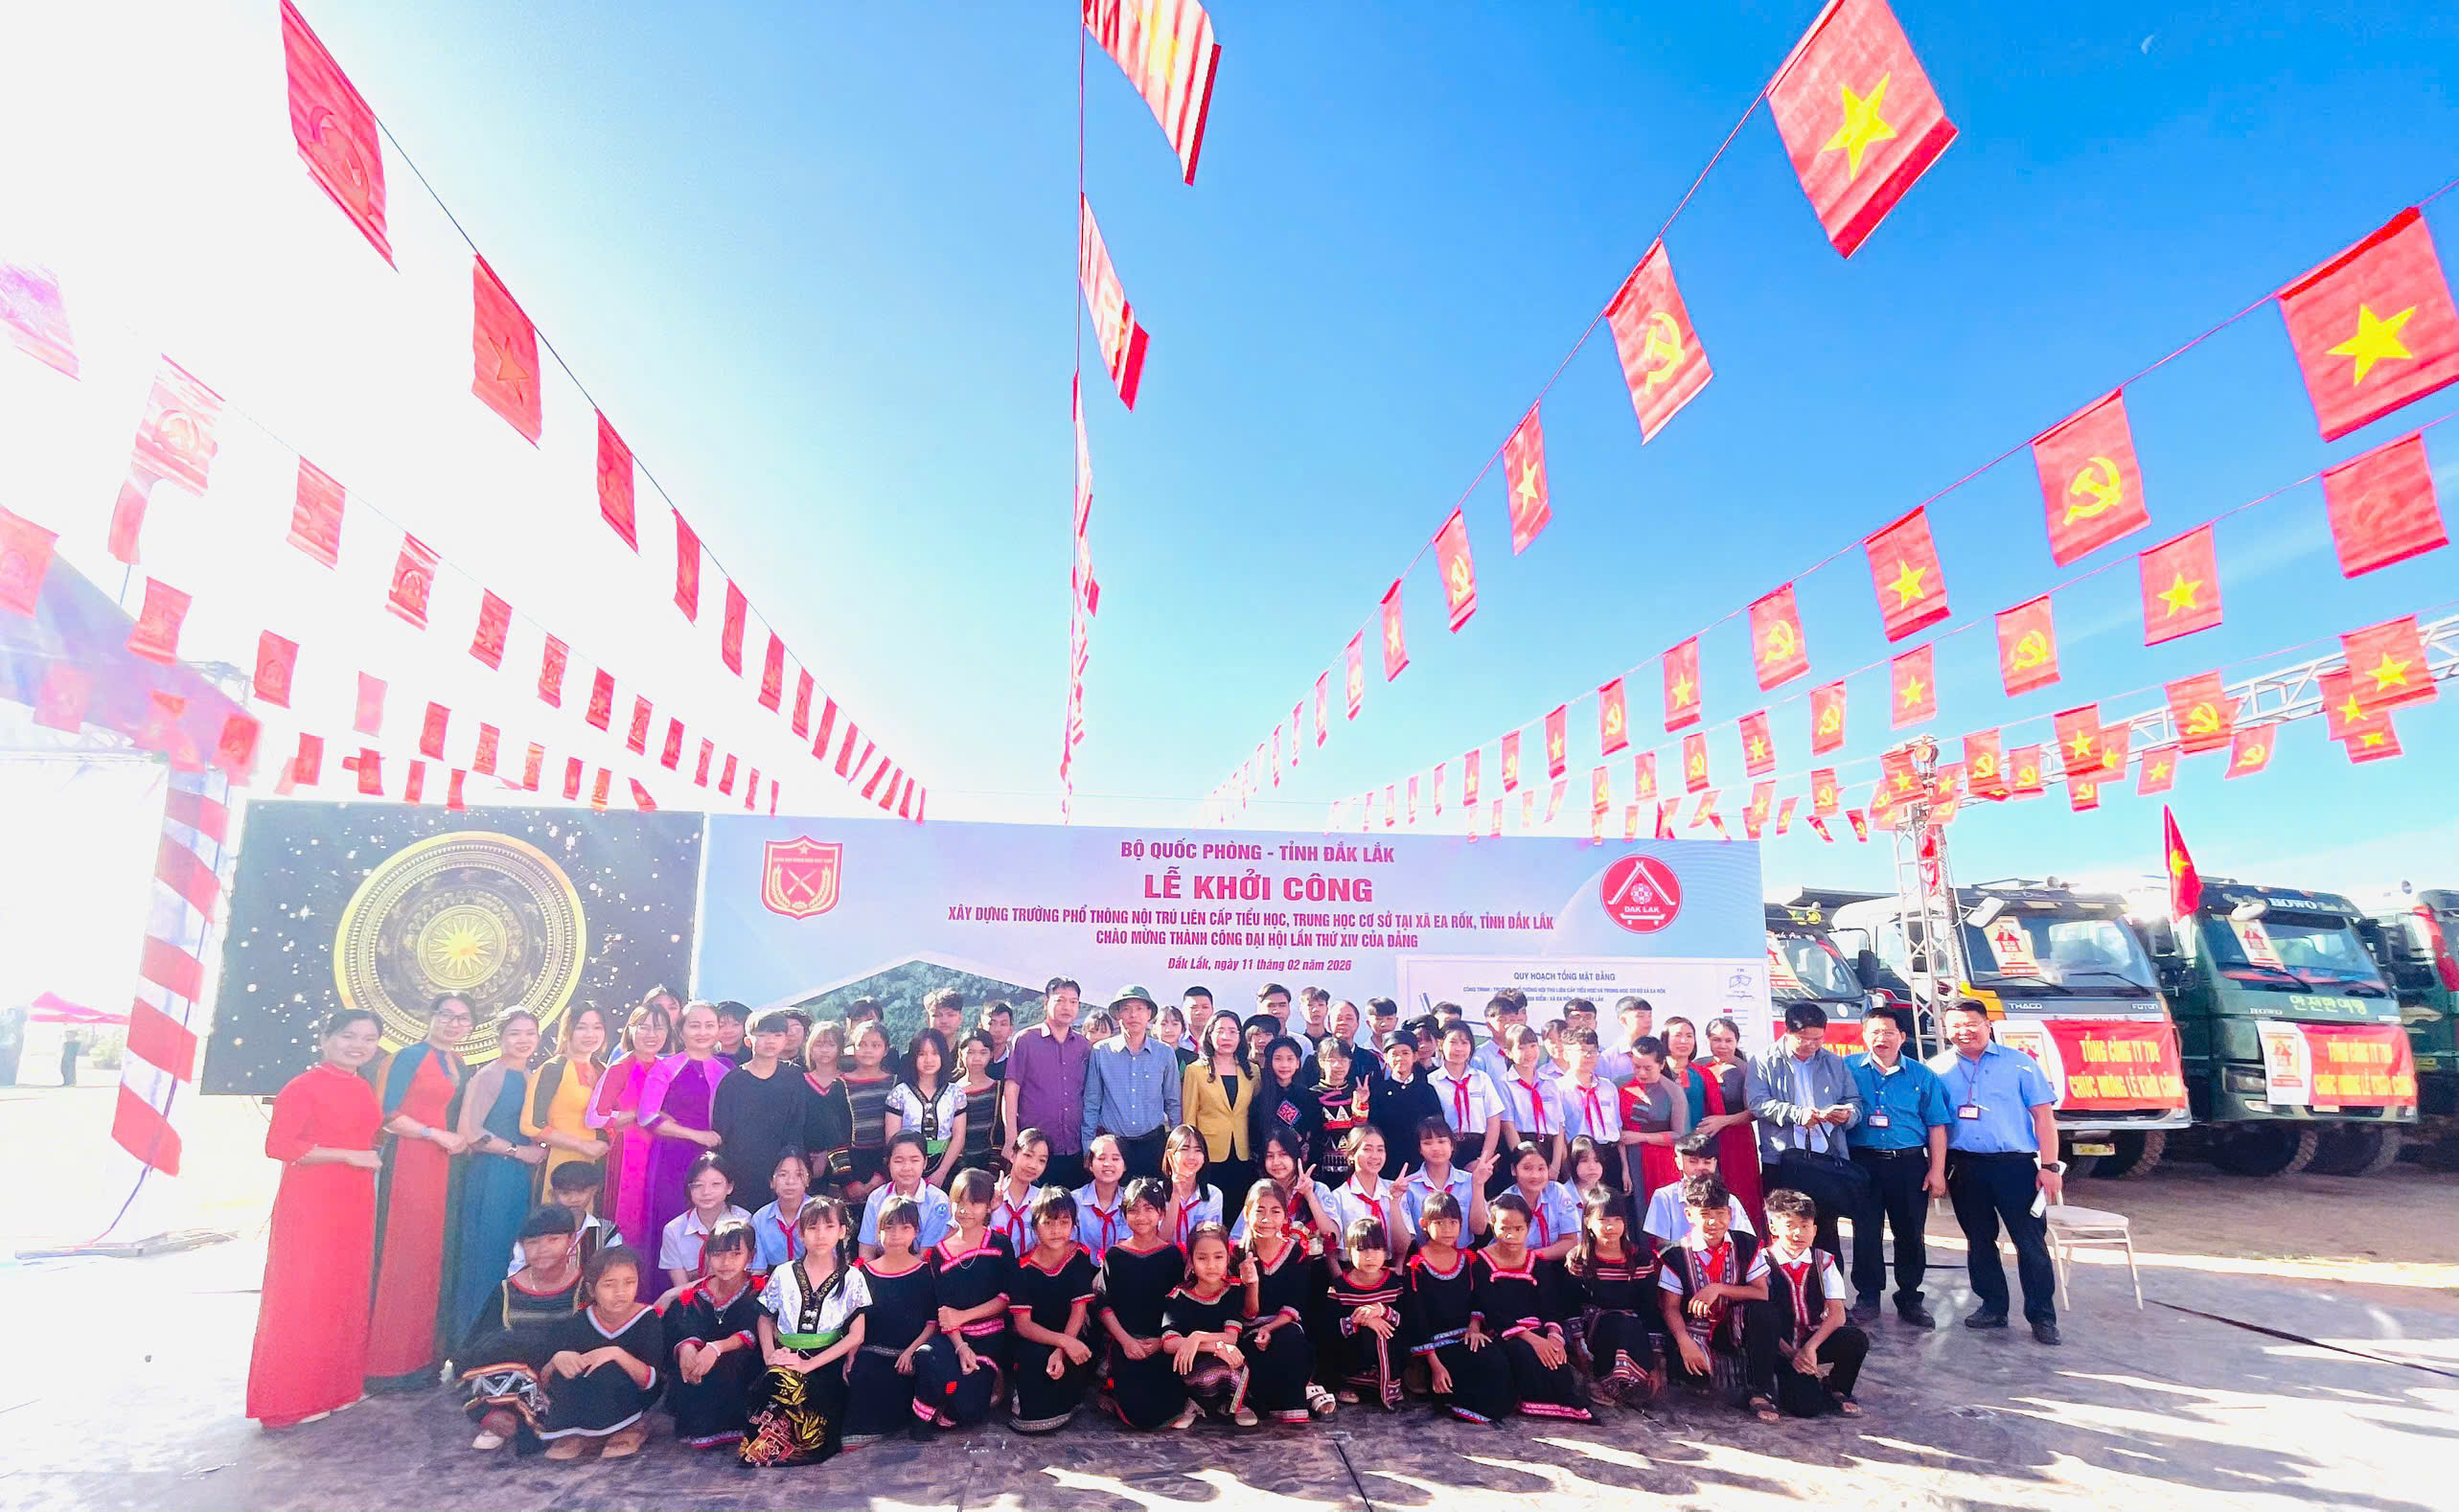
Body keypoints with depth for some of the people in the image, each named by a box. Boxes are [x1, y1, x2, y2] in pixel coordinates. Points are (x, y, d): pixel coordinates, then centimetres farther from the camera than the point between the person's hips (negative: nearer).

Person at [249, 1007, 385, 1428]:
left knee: (347, 1294, 15)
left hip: (354, 1205, 8)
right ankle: (291, 1399, 12)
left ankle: (340, 1384, 28)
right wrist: (347, 1155, -19)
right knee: (301, 1298, 1)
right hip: (309, 1204, -8)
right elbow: (278, 1145, -19)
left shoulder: (362, 1088, 11)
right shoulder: (303, 1086, -12)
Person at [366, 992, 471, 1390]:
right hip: (408, 1161, -7)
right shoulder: (411, 1056, -7)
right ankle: (388, 1362, 6)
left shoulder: (457, 1064, 16)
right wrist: (439, 1135, -13)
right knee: (400, 1255, -3)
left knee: (429, 1256, 10)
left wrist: (461, 1139, 6)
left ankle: (418, 1354, 19)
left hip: (440, 1164, 7)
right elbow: (389, 1114, -13)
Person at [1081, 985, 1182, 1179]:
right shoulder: (1100, 1052, 0)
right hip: (1111, 1144, -1)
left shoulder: (1165, 1053, 4)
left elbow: (1173, 1103, 12)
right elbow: (1091, 1105, 5)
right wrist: (1089, 1149, 3)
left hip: (1153, 1143, 1)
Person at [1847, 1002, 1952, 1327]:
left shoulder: (1922, 1076, 6)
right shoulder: (1847, 1068, 3)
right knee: (1866, 1233, 3)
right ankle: (1867, 1297, 14)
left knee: (1911, 1233, 7)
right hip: (1863, 1163, -1)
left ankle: (1909, 1298, 22)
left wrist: (1937, 1170, -1)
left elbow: (1936, 1126, 5)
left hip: (1910, 1165, 1)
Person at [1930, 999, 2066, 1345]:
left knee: (2031, 1241, -1)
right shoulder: (1938, 1068, 6)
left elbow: (2043, 1115, 0)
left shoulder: (2019, 1063, 2)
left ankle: (2042, 1317, 11)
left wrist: (2049, 1166, -8)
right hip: (1964, 1167, 2)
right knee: (1979, 1241, 11)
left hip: (2015, 1164, -2)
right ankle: (1993, 1307, 23)